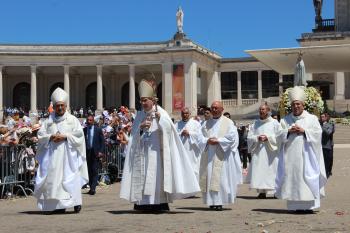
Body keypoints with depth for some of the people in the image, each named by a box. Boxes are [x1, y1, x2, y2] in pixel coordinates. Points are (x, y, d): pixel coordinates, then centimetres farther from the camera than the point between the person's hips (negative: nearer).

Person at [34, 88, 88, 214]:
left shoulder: (72, 119, 6)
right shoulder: (48, 121, 13)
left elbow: (79, 134, -1)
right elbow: (40, 135, 8)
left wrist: (65, 136, -13)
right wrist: (50, 137, -10)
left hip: (68, 154, -2)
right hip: (52, 154, 3)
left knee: (70, 177, -9)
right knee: (54, 177, -4)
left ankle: (76, 203, -6)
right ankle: (58, 205, -1)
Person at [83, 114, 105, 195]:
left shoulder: (98, 129, 2)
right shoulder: (84, 130, 7)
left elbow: (102, 141, 2)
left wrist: (101, 151, -7)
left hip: (95, 153, -3)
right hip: (87, 152, 3)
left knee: (95, 171, -8)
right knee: (89, 171, 6)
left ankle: (93, 188, -12)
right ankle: (91, 187, 13)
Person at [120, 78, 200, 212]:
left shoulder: (161, 112, -1)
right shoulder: (140, 115, 12)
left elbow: (168, 128, -12)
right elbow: (134, 134, 8)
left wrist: (160, 119, -28)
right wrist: (141, 127, -11)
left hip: (155, 151, -4)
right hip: (142, 153, 4)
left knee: (157, 176, -9)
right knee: (141, 176, -2)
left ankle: (159, 203, -6)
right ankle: (143, 204, 1)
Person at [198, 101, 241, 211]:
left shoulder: (228, 122, 3)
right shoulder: (207, 123, 16)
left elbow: (232, 138, -6)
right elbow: (200, 137, 11)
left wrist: (218, 141, -13)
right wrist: (207, 140, -9)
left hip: (222, 155, -4)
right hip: (208, 155, 4)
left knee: (220, 178, -9)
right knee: (208, 177, 0)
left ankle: (219, 202, -7)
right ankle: (211, 201, 5)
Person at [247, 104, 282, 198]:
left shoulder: (274, 123, 4)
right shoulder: (255, 123, 13)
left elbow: (279, 136, -2)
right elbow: (249, 137, 8)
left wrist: (268, 138, -13)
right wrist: (257, 138, -10)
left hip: (271, 152, -3)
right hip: (258, 152, 3)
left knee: (271, 170, -6)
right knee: (259, 171, -4)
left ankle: (276, 191, -1)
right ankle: (261, 191, -2)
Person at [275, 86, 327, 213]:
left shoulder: (312, 118, 8)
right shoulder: (285, 120, 13)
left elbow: (318, 132, -2)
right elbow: (279, 135, 7)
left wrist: (304, 131, -12)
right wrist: (289, 131, -11)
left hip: (306, 154, -2)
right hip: (290, 154, 2)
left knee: (307, 177, -7)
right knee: (292, 177, -2)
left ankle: (309, 205, -5)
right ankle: (296, 206, 2)